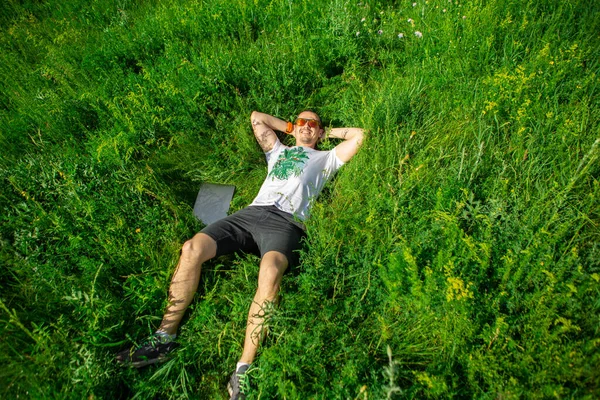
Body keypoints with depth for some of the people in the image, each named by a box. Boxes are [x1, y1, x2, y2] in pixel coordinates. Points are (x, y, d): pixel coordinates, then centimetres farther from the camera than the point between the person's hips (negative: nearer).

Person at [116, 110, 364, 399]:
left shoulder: (326, 158, 28)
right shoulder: (278, 150, 38)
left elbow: (360, 135, 22)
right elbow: (256, 117, 44)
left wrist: (329, 132, 33)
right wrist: (289, 128, 44)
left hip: (286, 223, -4)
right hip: (251, 213, 5)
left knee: (270, 270, -38)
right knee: (192, 248, -20)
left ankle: (244, 370, -34)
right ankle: (164, 338, -12)